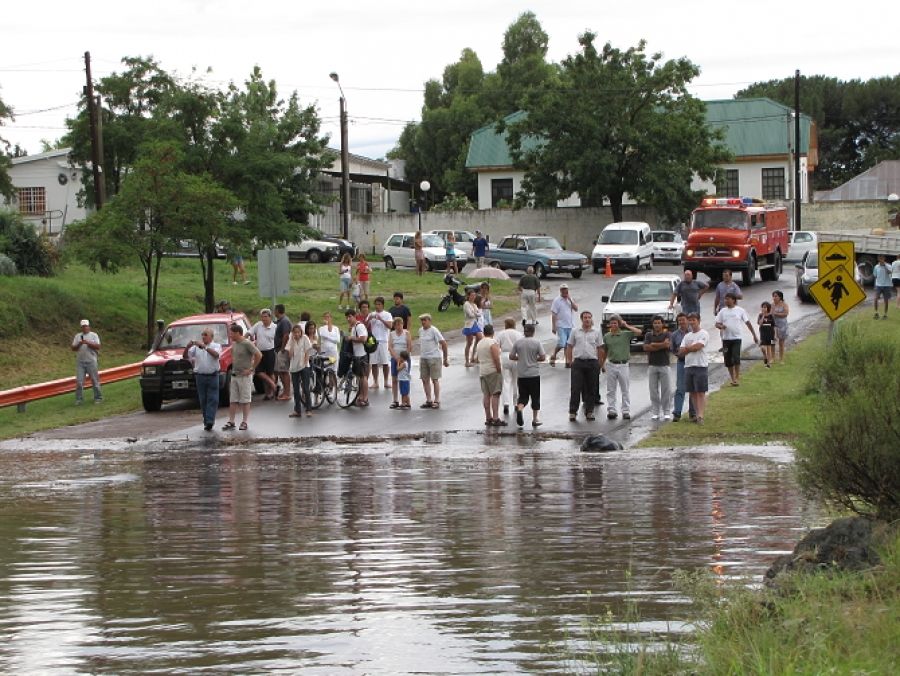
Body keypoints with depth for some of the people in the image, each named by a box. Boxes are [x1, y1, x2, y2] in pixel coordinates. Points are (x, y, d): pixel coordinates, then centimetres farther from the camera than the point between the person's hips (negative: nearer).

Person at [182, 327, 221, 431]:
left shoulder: (216, 346, 3)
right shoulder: (196, 347, 10)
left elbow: (216, 354, -19)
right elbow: (185, 356, 6)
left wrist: (204, 346, -29)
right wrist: (187, 347, -14)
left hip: (212, 376, -3)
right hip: (200, 376, 3)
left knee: (213, 399, -8)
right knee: (203, 400, 4)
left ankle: (209, 421, -12)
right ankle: (207, 422, 11)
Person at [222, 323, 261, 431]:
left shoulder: (247, 344, -15)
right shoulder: (234, 344, 10)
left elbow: (259, 355, -20)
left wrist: (251, 369, -15)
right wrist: (233, 367, 15)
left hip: (244, 376, -8)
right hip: (234, 375, 8)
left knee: (245, 401, 0)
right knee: (233, 400, 7)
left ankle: (244, 422, 5)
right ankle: (231, 422, 9)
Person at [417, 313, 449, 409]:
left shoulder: (434, 330, -12)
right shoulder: (420, 330, 10)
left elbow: (443, 343, -11)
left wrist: (445, 357, -8)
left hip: (434, 358, -7)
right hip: (423, 358, 7)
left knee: (435, 379, -3)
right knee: (425, 379, 7)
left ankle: (437, 400, 3)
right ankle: (428, 400, 14)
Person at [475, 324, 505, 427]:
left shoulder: (479, 343, 13)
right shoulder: (493, 343, -12)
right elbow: (496, 358, -18)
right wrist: (499, 370, -12)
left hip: (482, 371, 8)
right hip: (493, 371, -8)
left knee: (486, 394, 8)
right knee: (495, 395, -9)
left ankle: (488, 418, 9)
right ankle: (495, 418, -16)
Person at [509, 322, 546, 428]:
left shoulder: (518, 342, -1)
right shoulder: (536, 342, -8)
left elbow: (511, 357, 2)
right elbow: (542, 357, -10)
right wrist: (535, 359, 9)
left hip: (521, 375, 2)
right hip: (534, 374, -2)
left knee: (523, 396, 10)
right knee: (535, 397, 9)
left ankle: (519, 409, -19)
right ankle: (535, 420, 11)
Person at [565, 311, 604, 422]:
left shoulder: (596, 333, 8)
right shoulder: (575, 331, 8)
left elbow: (600, 349, 11)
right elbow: (569, 347, 10)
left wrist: (599, 363, 5)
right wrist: (569, 360, 2)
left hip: (592, 362, 1)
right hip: (578, 362, -1)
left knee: (591, 388, 4)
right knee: (575, 388, -5)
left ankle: (589, 411, 12)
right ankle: (572, 411, 0)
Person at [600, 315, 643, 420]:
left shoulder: (626, 334, -2)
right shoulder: (606, 336, 7)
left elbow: (639, 332, -16)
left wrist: (627, 326, -9)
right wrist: (602, 364, 18)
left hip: (623, 365, -2)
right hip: (611, 365, 2)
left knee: (625, 390, 3)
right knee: (611, 390, 4)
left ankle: (626, 411, 7)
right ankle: (611, 410, 8)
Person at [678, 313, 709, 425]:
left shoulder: (703, 334, -4)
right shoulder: (687, 336, 17)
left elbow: (697, 347, -18)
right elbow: (680, 352, 9)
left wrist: (686, 348, -1)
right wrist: (691, 349, -9)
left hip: (700, 366, -7)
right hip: (688, 365, 7)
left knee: (701, 392, -8)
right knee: (692, 392, 9)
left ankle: (700, 416, -13)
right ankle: (697, 414, 15)